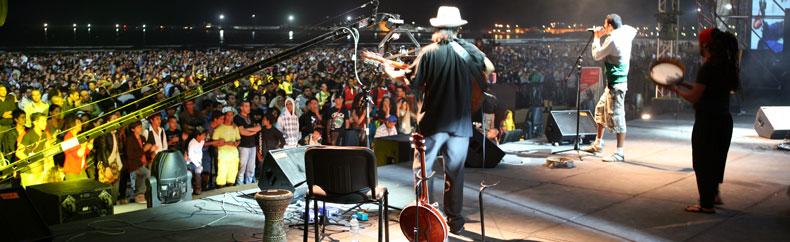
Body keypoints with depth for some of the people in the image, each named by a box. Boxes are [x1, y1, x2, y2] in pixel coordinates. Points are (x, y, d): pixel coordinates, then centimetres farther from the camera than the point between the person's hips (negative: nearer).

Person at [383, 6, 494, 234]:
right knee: (455, 172, 11)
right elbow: (490, 68, 16)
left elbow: (415, 83, -8)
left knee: (423, 169, 10)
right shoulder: (469, 50, 1)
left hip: (434, 121, -2)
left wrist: (394, 74, 9)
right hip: (460, 121, 2)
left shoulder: (429, 52, -8)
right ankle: (455, 220, 18)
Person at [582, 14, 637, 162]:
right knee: (600, 109, 20)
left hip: (616, 85, -10)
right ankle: (598, 144, 29)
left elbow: (596, 55, -8)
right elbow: (634, 30, 32)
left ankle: (619, 153, -5)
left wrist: (597, 38, 6)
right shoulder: (626, 33, 5)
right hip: (612, 84, 10)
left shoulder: (612, 40, -19)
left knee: (616, 117, -8)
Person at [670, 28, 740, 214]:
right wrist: (689, 85, 17)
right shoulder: (727, 66, 6)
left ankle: (707, 204, 9)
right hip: (724, 120, 9)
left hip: (707, 122, -9)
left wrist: (676, 89, -3)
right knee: (716, 158, 22)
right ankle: (714, 195, 36)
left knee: (703, 162, 3)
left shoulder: (708, 68, -19)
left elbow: (693, 97, -17)